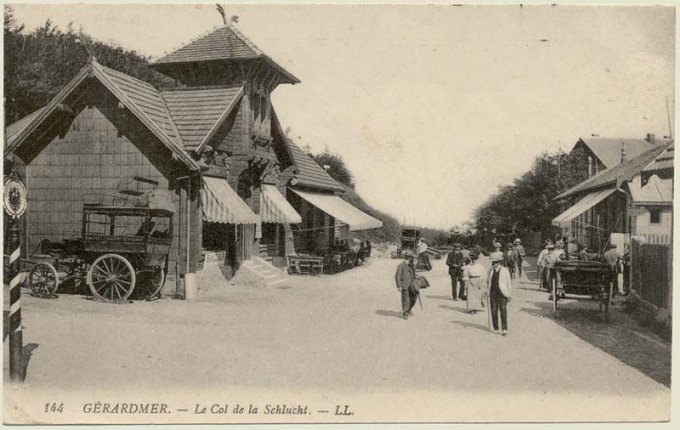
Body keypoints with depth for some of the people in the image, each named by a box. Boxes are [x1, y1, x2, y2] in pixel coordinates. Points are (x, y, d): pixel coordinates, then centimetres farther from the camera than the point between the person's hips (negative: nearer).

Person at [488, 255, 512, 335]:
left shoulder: (505, 270, -4)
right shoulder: (491, 270, 8)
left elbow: (509, 283, -1)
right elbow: (488, 280, 21)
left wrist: (509, 295, -3)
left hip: (502, 293, -4)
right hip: (493, 293, 4)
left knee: (503, 310, -9)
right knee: (493, 311, 5)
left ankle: (504, 329, -7)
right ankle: (495, 328, 15)